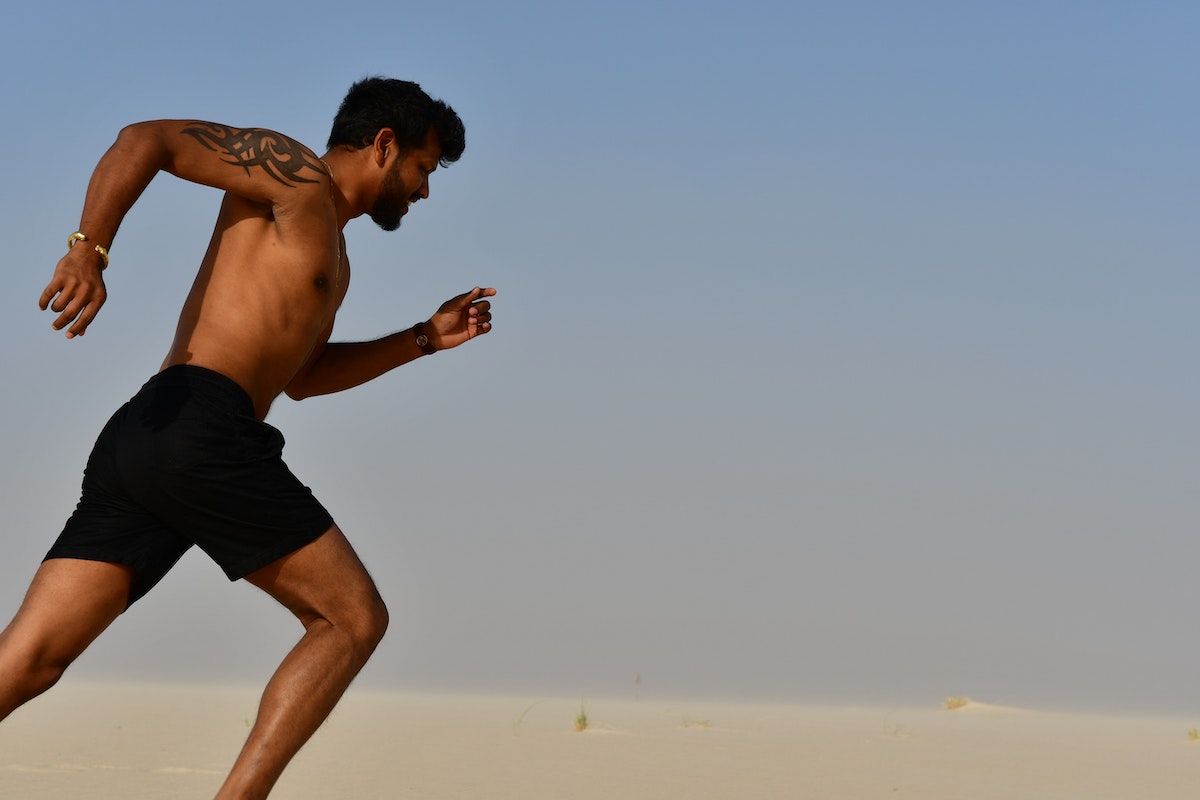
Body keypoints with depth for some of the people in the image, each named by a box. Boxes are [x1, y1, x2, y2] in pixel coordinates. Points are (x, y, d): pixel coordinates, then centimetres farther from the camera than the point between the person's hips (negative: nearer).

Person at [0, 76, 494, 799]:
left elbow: (302, 375, 42)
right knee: (355, 620, 1)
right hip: (202, 430, -9)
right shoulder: (293, 174, 4)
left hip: (135, 442, 9)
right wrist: (89, 252, -21)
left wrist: (427, 338, 36)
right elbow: (146, 139, -7)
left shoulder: (327, 249, 32)